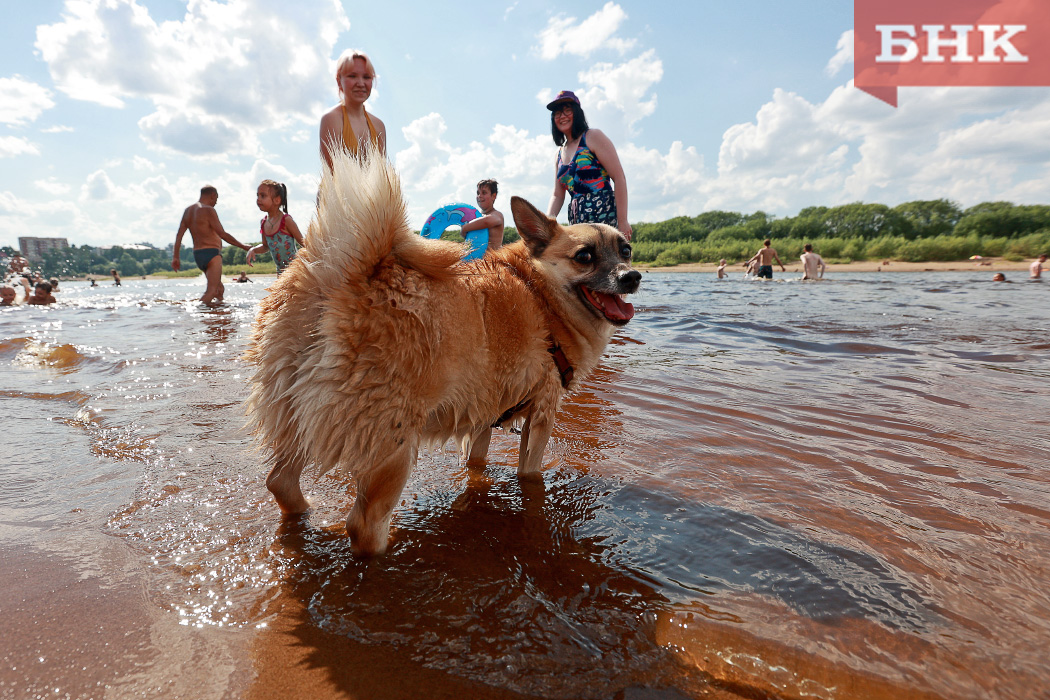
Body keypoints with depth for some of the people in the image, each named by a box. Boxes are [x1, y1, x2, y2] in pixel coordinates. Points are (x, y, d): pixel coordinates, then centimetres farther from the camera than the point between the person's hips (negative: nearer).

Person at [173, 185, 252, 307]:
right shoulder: (208, 210, -10)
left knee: (220, 289, 15)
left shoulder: (188, 210, 16)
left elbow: (179, 235, 14)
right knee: (211, 291, -14)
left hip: (197, 254, 9)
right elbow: (223, 234, -16)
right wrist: (244, 247, -13)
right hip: (211, 253, -9)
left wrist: (176, 257, 15)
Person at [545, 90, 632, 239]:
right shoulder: (560, 153, 21)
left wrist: (622, 221, -14)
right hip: (577, 220, 6)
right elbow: (557, 195, 20)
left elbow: (619, 178, -6)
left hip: (604, 215, -6)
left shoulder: (593, 137, 1)